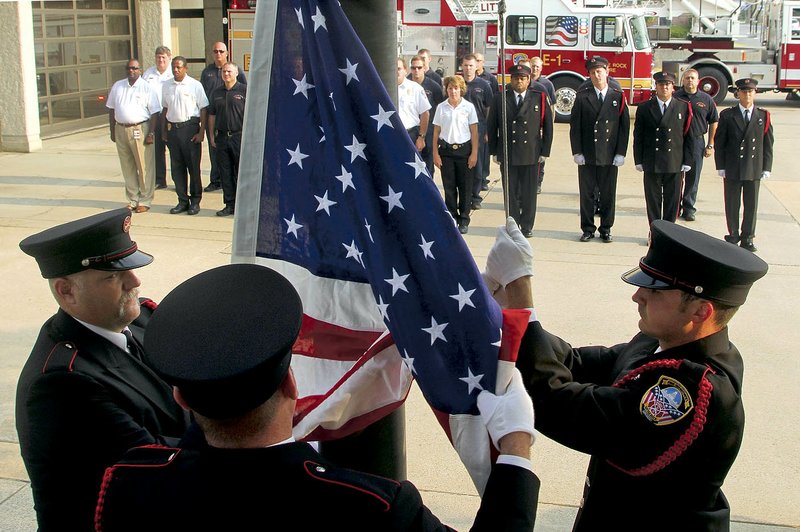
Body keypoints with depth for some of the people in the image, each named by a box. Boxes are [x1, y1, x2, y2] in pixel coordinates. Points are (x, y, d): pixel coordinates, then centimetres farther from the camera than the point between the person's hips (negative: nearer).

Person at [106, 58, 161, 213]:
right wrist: (112, 131, 10)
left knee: (144, 167, -2)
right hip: (121, 129, 5)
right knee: (127, 167, 11)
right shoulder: (117, 86, 11)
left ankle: (145, 201, 6)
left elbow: (154, 113, -6)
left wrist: (151, 133, -12)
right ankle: (132, 200, 22)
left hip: (140, 129, -5)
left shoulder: (147, 88, -3)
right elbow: (111, 109, 15)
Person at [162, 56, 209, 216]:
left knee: (193, 166, 1)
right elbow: (165, 109, 17)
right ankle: (183, 201, 16)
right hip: (172, 128, 5)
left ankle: (195, 201, 10)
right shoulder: (167, 85, 10)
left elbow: (203, 109, -4)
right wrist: (164, 130, 12)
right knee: (176, 167, 7)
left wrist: (201, 132, -10)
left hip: (189, 127, -5)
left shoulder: (195, 85, -4)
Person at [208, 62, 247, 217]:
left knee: (241, 172, -2)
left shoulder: (244, 90, -2)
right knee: (225, 173, 7)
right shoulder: (216, 93, 13)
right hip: (222, 137, 5)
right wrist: (212, 135, 12)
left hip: (240, 136, -5)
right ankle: (229, 205, 14)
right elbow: (212, 115, 18)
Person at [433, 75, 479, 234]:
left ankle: (464, 221, 12)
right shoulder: (441, 108, 3)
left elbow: (474, 132, 1)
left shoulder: (469, 107, 0)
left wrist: (474, 154, -3)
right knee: (449, 187, 5)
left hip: (464, 150, -1)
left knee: (465, 187, 2)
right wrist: (435, 154, 2)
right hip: (446, 150, 1)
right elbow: (436, 132, 6)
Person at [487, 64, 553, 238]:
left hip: (531, 156, 0)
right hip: (507, 156, 0)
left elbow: (548, 127, 5)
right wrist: (494, 151, 4)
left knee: (529, 194, 5)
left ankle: (527, 226, 17)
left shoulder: (540, 99, 3)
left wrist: (545, 151, 0)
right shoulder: (500, 99, 4)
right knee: (511, 193, 6)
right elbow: (492, 127, 8)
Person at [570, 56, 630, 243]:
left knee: (608, 194, 6)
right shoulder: (582, 97, 3)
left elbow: (624, 127, 2)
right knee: (586, 193, 6)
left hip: (609, 156, 0)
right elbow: (575, 127, 1)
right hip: (587, 155, 0)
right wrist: (577, 152, -6)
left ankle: (606, 229, 17)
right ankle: (588, 229, 16)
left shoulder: (618, 97, 3)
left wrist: (620, 153, -4)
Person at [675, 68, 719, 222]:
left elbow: (713, 122, 7)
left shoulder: (706, 99, 4)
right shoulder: (675, 97, 0)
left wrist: (710, 145, 2)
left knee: (693, 177, 6)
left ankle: (689, 208, 16)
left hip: (697, 142, 1)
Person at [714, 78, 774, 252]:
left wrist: (767, 168, 0)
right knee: (732, 204, 7)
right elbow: (719, 142, 0)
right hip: (732, 169, -1)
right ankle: (733, 236, 19)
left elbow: (768, 144, 4)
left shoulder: (763, 116, 3)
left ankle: (747, 239, 17)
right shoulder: (727, 115, 0)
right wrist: (720, 166, -5)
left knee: (751, 205, 7)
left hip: (754, 170, 1)